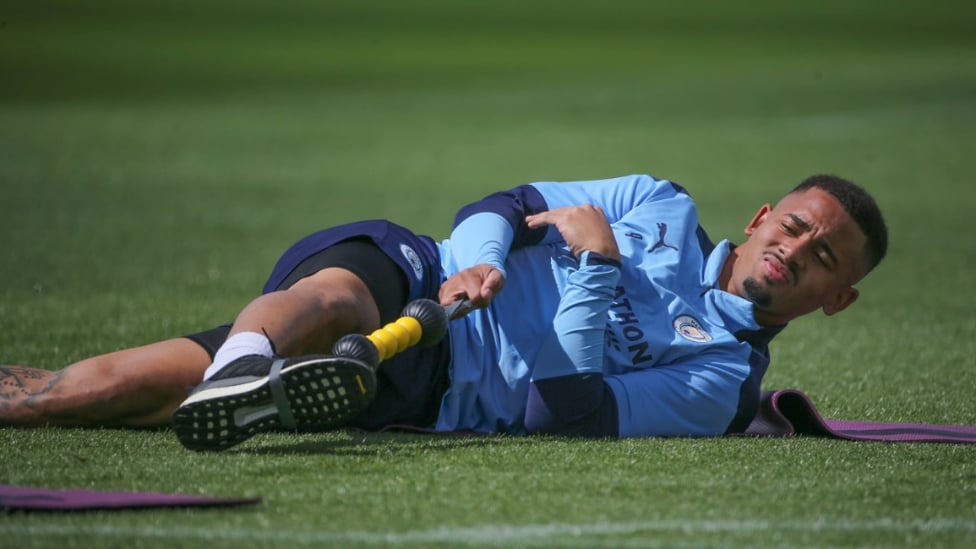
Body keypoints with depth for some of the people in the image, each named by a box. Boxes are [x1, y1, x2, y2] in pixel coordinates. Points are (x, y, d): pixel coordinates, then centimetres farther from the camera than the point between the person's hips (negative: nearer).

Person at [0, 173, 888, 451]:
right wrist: (478, 257, -15)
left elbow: (569, 410, -11)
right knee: (328, 297, -39)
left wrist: (597, 260, -15)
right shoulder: (664, 208, 12)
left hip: (415, 400, -1)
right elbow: (502, 204, 8)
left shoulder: (723, 384, 2)